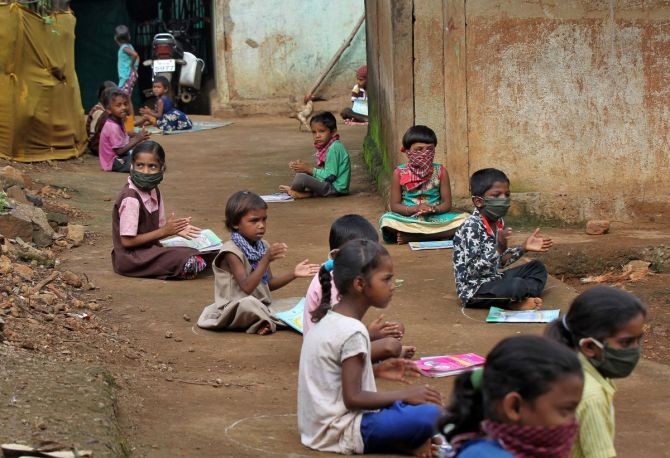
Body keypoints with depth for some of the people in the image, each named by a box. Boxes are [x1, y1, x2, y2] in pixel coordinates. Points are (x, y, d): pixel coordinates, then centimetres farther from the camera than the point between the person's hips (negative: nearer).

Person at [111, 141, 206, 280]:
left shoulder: (153, 191, 7)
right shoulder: (131, 199, -20)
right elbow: (127, 240, -21)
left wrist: (174, 229, -8)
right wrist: (164, 231, -16)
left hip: (149, 248, 9)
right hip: (130, 257, -9)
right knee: (193, 262, -22)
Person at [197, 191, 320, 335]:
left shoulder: (263, 246, 7)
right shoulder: (231, 251, -18)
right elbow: (247, 287, -27)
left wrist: (293, 274, -1)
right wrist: (266, 259, -34)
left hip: (262, 305, 8)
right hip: (236, 308, -7)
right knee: (248, 303, -39)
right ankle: (266, 322, -9)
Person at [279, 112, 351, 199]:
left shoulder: (334, 148, -18)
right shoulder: (328, 146, 12)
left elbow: (330, 175, -21)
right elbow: (324, 171, 11)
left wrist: (309, 169, -15)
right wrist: (305, 167, -1)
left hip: (335, 187, -11)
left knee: (301, 178, -22)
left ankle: (291, 190, 8)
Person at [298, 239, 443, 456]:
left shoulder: (329, 319, 8)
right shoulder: (353, 332, -19)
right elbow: (353, 397, -21)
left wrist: (376, 370, 8)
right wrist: (404, 394, -14)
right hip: (339, 435, -10)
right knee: (431, 415, -22)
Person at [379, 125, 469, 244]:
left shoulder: (440, 171, 4)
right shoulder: (400, 173, 0)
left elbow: (447, 204, 3)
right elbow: (394, 205, -1)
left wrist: (434, 209, -19)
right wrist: (415, 209, -19)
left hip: (435, 219, 2)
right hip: (408, 220, -2)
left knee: (466, 219, -26)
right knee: (386, 220, -33)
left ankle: (411, 236, -25)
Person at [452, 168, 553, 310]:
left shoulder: (498, 222, 7)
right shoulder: (471, 228, -23)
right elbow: (472, 270, -28)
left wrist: (523, 248, 7)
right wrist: (499, 247, -35)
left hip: (494, 280, 10)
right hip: (474, 290, -10)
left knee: (537, 267, 13)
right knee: (516, 285, -34)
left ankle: (522, 299, -9)